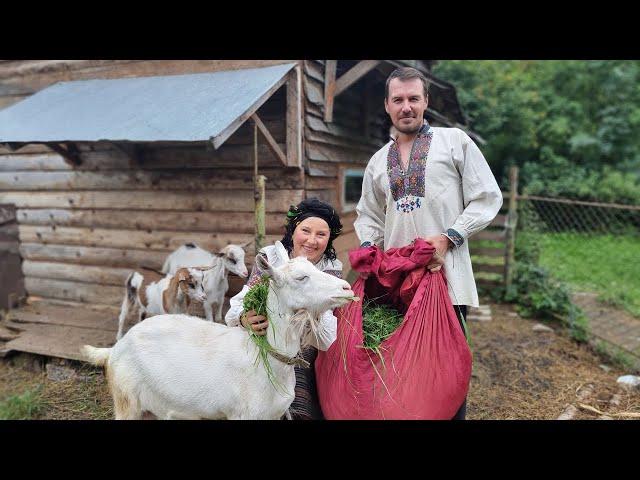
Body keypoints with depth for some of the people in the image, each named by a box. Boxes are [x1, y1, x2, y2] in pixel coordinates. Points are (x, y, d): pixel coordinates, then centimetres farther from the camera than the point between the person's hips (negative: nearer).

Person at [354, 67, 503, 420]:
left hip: (444, 271, -4)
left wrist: (447, 238, -11)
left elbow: (487, 199, 0)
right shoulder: (378, 161, 16)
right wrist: (368, 247, 0)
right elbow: (369, 215, 20)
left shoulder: (455, 141, 3)